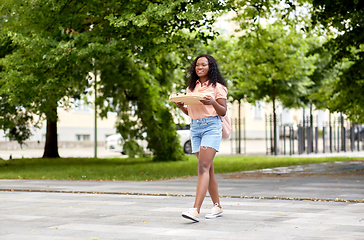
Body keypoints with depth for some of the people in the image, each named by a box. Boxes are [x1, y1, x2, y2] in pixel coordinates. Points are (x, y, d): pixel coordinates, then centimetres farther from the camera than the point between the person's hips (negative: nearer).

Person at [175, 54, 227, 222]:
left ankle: (196, 210, -26)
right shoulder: (191, 87, 16)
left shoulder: (217, 87, -1)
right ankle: (217, 207, 18)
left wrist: (213, 102, -22)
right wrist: (181, 107, 1)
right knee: (208, 169, 9)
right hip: (195, 127, 6)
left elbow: (223, 112, -3)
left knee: (203, 167, -17)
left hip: (211, 126, -6)